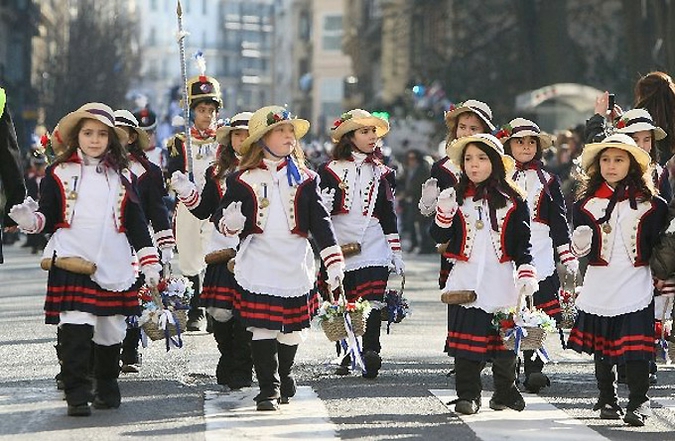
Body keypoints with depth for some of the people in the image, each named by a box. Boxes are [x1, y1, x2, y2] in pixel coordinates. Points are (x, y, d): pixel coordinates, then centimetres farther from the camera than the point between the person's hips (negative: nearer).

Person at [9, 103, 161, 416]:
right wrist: (31, 221, -18)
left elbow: (136, 222, 11)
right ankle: (77, 395, -13)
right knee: (76, 328, -15)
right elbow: (49, 215, 5)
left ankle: (107, 388, 28)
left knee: (111, 331, 10)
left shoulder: (122, 177, 11)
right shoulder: (59, 173, 5)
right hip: (72, 261, -3)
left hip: (113, 265, 3)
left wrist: (149, 261, 5)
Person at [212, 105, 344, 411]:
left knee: (293, 328, 8)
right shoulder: (242, 179, 3)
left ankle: (284, 376, 32)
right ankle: (268, 389, -1)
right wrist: (230, 222, -20)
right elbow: (222, 219, 5)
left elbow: (320, 222, 6)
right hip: (258, 265, -2)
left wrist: (334, 262, -2)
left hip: (295, 264, 2)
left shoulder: (304, 179, 8)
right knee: (262, 328, -8)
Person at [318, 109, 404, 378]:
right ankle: (346, 356, 14)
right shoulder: (330, 171, 6)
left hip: (373, 247, 0)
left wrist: (396, 252, 13)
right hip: (340, 248, 0)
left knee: (372, 301, -15)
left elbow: (389, 215, 15)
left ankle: (370, 352, -23)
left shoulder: (382, 173, 13)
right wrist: (324, 205, -17)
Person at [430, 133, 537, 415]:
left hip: (501, 278, -1)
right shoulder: (456, 197, 8)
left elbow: (522, 242, 3)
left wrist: (526, 274, -7)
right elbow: (439, 238, 4)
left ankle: (505, 392, 18)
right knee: (466, 337, -1)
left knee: (504, 339, 3)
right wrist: (444, 212, -13)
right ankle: (468, 395, 7)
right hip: (466, 280, 1)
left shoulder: (512, 200, 3)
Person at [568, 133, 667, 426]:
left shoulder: (650, 203, 1)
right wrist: (580, 245, -11)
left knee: (635, 345, -8)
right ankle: (607, 400, 22)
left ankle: (639, 403, -2)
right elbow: (580, 248, 10)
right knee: (600, 345, 9)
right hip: (599, 284, 3)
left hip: (635, 284, -3)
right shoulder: (586, 203, 6)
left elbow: (658, 247, 5)